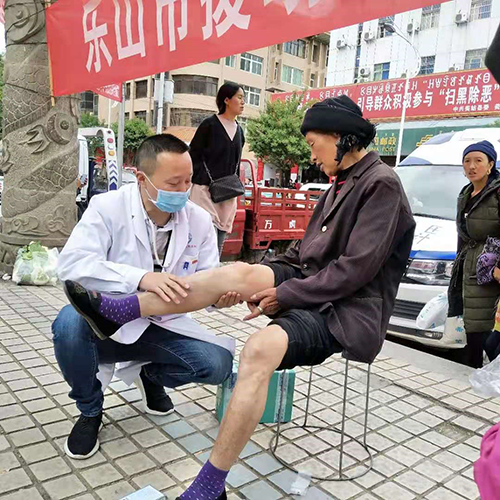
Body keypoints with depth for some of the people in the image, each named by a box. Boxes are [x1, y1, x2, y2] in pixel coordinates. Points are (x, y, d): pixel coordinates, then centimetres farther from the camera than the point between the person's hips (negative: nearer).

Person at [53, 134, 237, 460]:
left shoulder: (200, 220, -6)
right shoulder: (107, 207, -16)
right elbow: (73, 263, -30)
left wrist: (221, 294, -31)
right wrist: (141, 278, -44)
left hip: (161, 328, 3)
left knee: (218, 363, -19)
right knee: (70, 323, -35)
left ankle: (150, 375, 16)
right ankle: (90, 410, -1)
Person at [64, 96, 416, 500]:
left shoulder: (381, 183, -12)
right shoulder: (344, 183, 17)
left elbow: (355, 269, -20)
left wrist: (285, 295, -17)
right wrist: (265, 277, 4)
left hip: (347, 310, -8)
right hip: (316, 289, 9)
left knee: (260, 350, -33)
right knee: (237, 273, -12)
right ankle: (114, 312, -7)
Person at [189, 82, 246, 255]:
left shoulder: (239, 131, 15)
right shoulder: (210, 124, -4)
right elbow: (194, 156, -4)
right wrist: (209, 182, -12)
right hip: (206, 190, -6)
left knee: (219, 245, 9)